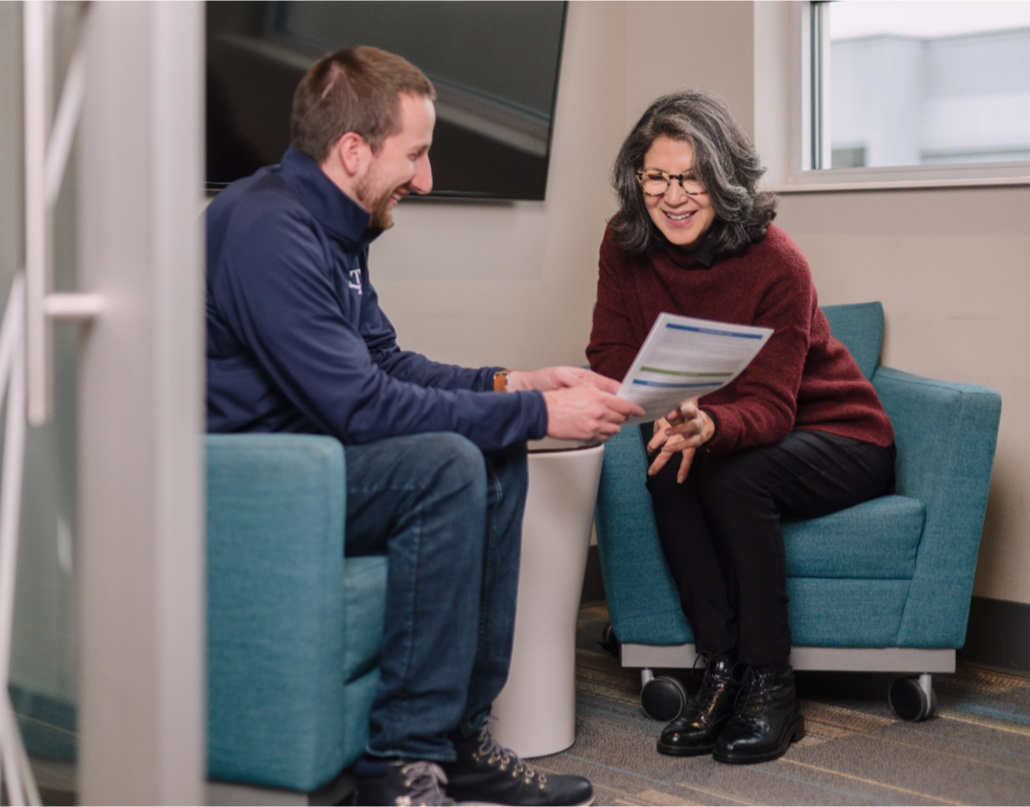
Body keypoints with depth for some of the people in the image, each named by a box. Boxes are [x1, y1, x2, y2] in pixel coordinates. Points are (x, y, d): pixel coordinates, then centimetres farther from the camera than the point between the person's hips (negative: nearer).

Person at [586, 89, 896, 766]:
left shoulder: (776, 263, -25)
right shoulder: (626, 246, -10)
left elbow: (768, 406, -28)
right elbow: (613, 355, -8)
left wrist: (709, 426, -52)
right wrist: (667, 414, -31)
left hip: (837, 436, -4)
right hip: (721, 440, 4)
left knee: (732, 475, -33)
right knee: (669, 470, -28)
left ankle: (771, 691, -22)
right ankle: (723, 675, -20)